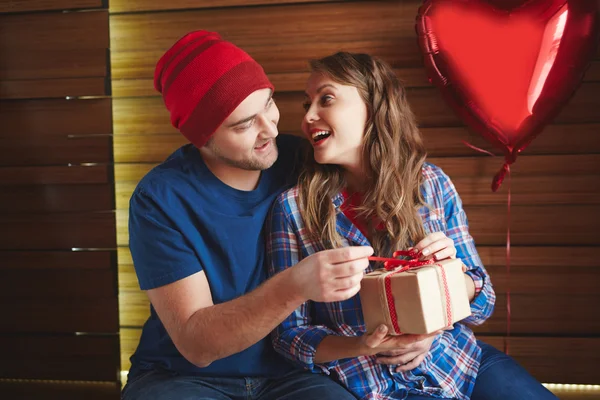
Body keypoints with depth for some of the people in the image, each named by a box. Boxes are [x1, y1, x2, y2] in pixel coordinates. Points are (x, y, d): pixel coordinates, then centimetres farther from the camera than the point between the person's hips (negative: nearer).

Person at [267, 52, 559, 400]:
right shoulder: (293, 208, -9)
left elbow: (482, 307, 3)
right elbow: (288, 332, -5)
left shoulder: (431, 183, -4)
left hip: (462, 363, 3)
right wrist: (364, 346, -22)